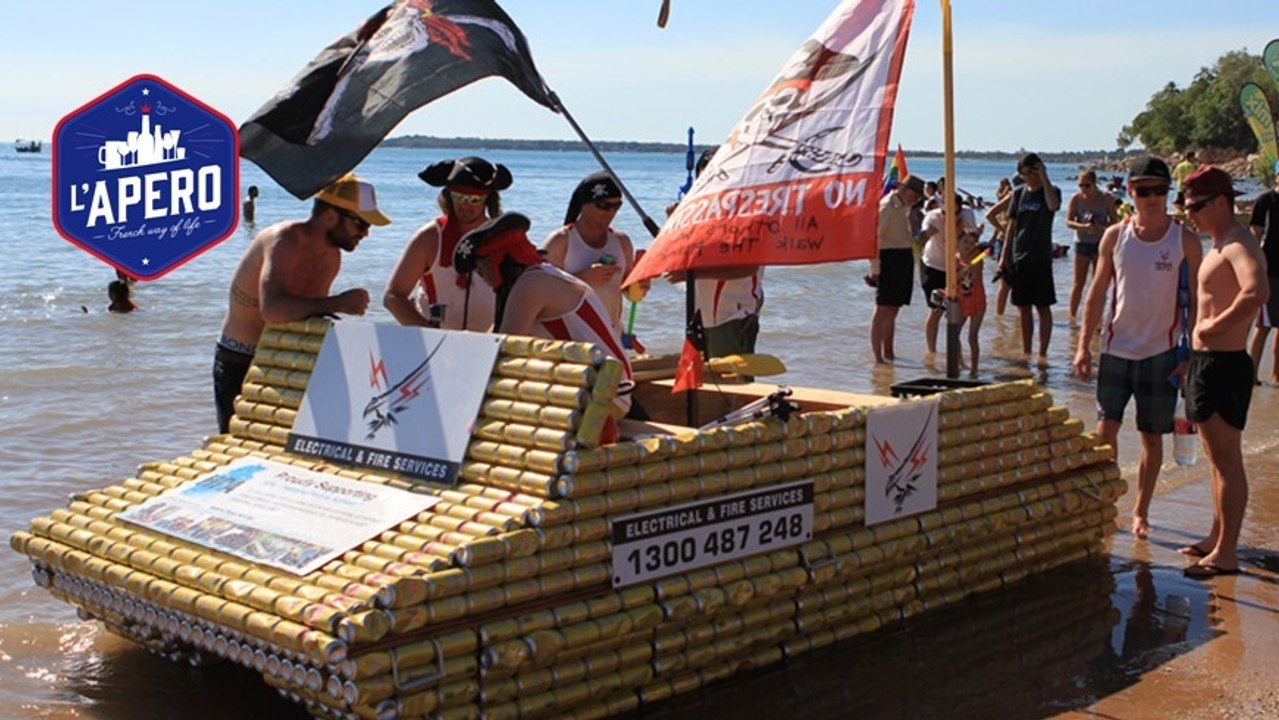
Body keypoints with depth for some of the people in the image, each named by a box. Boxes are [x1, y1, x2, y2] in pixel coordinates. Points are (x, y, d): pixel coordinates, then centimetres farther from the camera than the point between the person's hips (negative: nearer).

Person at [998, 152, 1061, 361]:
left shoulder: (1050, 191, -3)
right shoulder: (1019, 193, 9)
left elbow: (1053, 205, -29)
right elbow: (1012, 226, 11)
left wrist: (1044, 177, -27)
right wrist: (1004, 255, 6)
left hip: (1040, 258, -4)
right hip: (1018, 258, 4)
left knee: (1043, 307, -1)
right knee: (1023, 308, 9)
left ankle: (1042, 353, 5)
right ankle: (1025, 352, 17)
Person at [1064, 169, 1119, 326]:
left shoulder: (1105, 198, -3)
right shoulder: (1076, 199, -4)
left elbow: (1115, 220, -1)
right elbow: (1069, 221, -6)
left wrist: (1101, 227, -21)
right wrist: (1084, 226, -25)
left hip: (1101, 243, 1)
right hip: (1082, 242, 0)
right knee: (1078, 282, 0)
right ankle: (1072, 316, 7)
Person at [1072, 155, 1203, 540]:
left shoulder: (1185, 240, -3)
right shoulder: (1115, 236, 2)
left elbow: (1195, 301, 1)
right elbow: (1098, 293, 6)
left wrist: (1191, 353, -5)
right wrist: (1084, 345, 1)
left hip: (1162, 353, -1)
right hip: (1117, 348, 1)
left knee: (1152, 437, 7)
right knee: (1105, 429, -2)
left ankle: (1140, 511, 20)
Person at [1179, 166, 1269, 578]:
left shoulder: (1239, 245, -18)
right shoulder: (1218, 245, 15)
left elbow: (1257, 293, -37)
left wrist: (1214, 326, -27)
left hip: (1225, 365, -10)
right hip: (1206, 361, 10)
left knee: (1226, 460, -5)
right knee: (1216, 458, 17)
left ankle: (1227, 553, 1)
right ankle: (1218, 538, 28)